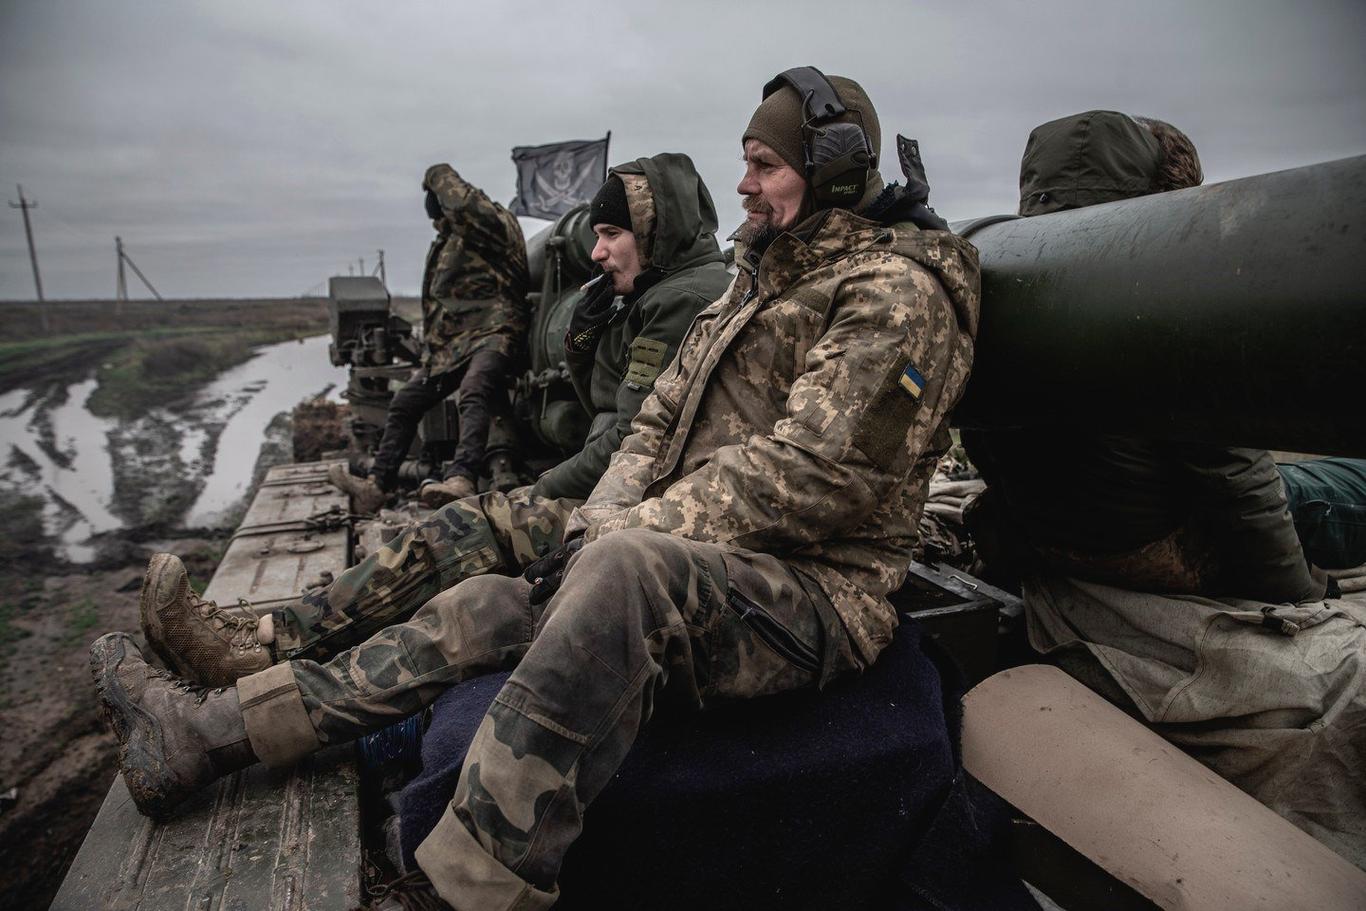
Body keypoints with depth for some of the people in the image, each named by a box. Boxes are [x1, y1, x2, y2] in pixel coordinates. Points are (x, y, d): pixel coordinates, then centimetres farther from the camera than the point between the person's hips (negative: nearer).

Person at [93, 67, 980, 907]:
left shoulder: (894, 293, -9)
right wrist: (597, 520, 0)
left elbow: (808, 473, -21)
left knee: (625, 571, -39)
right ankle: (202, 732, 8)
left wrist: (634, 531, -17)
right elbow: (663, 420, 16)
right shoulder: (759, 280, 19)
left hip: (817, 591, -8)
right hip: (688, 567, 8)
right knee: (484, 609, 1)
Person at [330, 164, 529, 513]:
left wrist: (440, 177, -6)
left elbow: (465, 206, -27)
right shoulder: (441, 247, 23)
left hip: (492, 332, -9)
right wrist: (428, 359, 27)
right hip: (449, 344, 9)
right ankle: (377, 486, 9)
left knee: (474, 393, -36)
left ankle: (462, 480, -52)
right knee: (405, 403, 6)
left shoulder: (496, 225, -4)